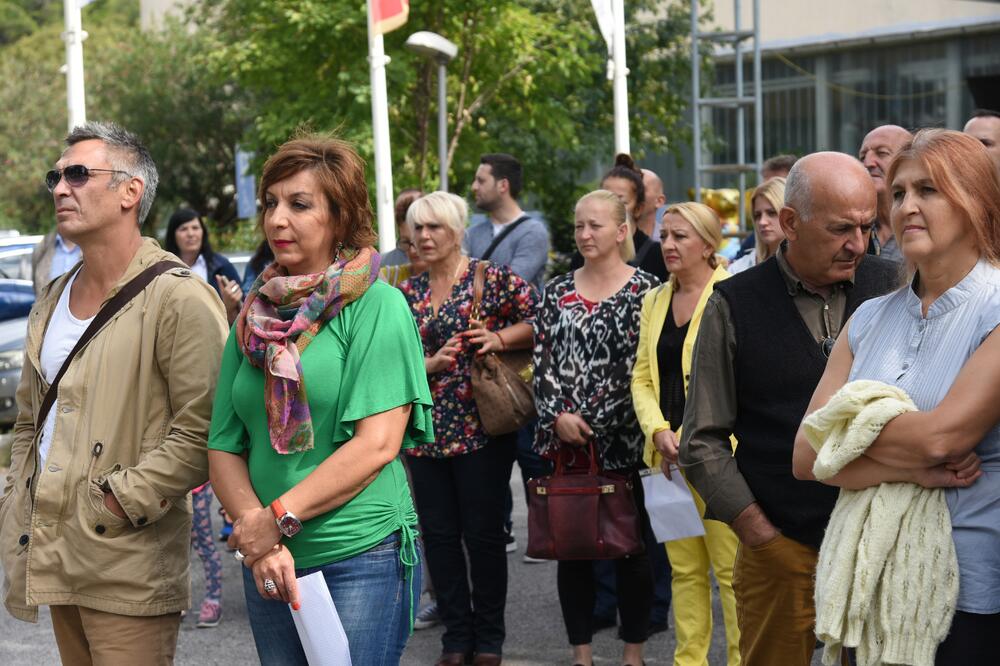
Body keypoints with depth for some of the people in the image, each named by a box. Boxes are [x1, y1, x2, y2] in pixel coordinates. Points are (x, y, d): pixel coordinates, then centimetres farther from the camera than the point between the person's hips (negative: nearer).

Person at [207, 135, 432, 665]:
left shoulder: (376, 305, -5)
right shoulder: (255, 317, 9)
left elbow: (378, 442, -14)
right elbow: (223, 449, 4)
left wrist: (279, 517, -16)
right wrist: (259, 541, -11)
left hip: (359, 558, -5)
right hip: (267, 567, 5)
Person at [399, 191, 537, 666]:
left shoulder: (491, 277, -3)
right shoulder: (407, 293, 9)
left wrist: (499, 337, -17)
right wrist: (430, 364, -9)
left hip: (482, 429, -4)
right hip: (426, 432, 4)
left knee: (484, 532, 2)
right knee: (438, 533, 7)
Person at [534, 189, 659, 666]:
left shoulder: (644, 290, -3)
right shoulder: (557, 292, 10)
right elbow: (542, 361, 7)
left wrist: (596, 423, -13)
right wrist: (557, 416, -8)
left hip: (622, 441, -4)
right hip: (565, 441, 4)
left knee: (630, 548, 3)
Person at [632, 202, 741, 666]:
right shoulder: (654, 301, 15)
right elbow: (642, 376, 14)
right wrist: (658, 431, -3)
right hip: (669, 455, 6)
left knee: (730, 567, -5)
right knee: (684, 569, 10)